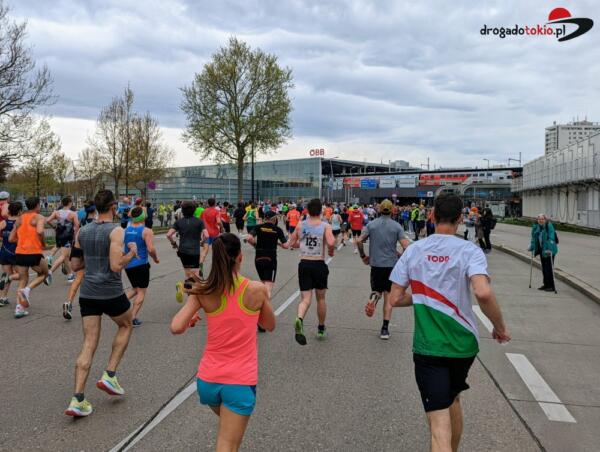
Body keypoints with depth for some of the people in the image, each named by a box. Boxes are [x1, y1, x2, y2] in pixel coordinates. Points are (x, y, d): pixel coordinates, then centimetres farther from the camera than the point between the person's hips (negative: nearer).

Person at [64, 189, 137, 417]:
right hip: (111, 293, -5)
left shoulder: (83, 231, 8)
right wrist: (132, 253, -4)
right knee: (126, 326, 23)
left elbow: (75, 265, 14)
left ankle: (77, 400, 1)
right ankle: (109, 375, 15)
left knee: (89, 343, 7)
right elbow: (116, 266, -20)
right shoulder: (116, 231, -12)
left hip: (88, 293, 5)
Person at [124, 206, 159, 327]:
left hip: (127, 265, 6)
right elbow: (151, 249, -20)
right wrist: (155, 258, -2)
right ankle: (133, 318, -1)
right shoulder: (146, 231, -12)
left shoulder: (126, 230, 6)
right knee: (141, 291, 4)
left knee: (135, 288, 25)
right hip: (141, 265, -6)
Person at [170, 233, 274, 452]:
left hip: (208, 379, 3)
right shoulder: (257, 289, -11)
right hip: (240, 381, -3)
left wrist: (191, 318, 8)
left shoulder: (203, 291, -8)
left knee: (227, 426, 32)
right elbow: (269, 326, 4)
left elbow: (176, 328, -13)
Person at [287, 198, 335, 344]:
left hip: (304, 265, 1)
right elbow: (331, 243, -23)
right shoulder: (325, 226, -8)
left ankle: (299, 320, -30)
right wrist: (331, 251, -2)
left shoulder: (300, 225, 1)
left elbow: (291, 243, 8)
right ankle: (321, 329, 31)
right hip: (319, 265, -1)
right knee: (320, 298, 17)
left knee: (305, 299, 1)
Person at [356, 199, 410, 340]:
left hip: (376, 264, 1)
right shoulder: (397, 226, -2)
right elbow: (406, 246, -11)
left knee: (377, 291, 19)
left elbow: (359, 241, -7)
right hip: (391, 265, -1)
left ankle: (374, 297, -19)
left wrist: (363, 256, 8)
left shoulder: (371, 224, 1)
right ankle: (385, 329, 5)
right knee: (388, 297, 8)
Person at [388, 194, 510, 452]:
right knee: (453, 400, 28)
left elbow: (395, 299, -2)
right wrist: (499, 327, -8)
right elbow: (483, 293, -24)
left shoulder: (414, 250, -2)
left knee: (439, 425, -2)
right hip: (463, 344, 1)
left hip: (427, 347, -1)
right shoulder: (469, 250, -8)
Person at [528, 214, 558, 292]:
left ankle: (551, 286, 2)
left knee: (548, 268, -6)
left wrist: (549, 249, -29)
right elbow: (534, 238, 14)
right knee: (544, 267, 12)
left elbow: (551, 238, -22)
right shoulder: (536, 227, 6)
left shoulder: (549, 226, -15)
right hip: (541, 249, 7)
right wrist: (532, 247, 11)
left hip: (548, 250, -7)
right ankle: (546, 284, 23)